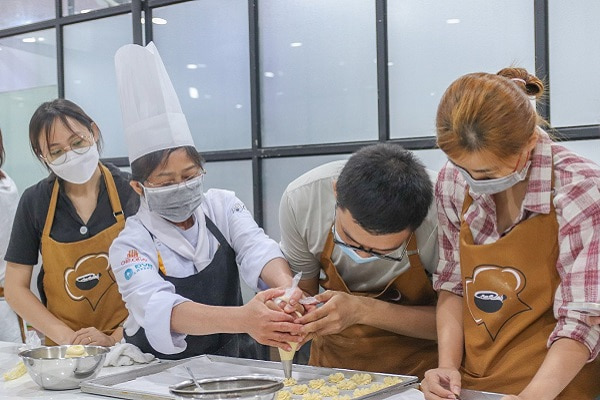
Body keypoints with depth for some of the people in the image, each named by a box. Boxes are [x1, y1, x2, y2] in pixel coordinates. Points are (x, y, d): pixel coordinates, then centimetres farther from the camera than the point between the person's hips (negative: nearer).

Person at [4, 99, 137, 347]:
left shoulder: (132, 192, -2)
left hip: (130, 343, -2)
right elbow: (15, 288, 6)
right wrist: (67, 337, -5)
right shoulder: (34, 202, 3)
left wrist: (116, 339, -12)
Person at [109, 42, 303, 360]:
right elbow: (158, 307, -29)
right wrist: (242, 319, -46)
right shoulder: (130, 245, -10)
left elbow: (256, 249, -16)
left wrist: (287, 288, -40)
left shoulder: (222, 206, 2)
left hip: (231, 361, 3)